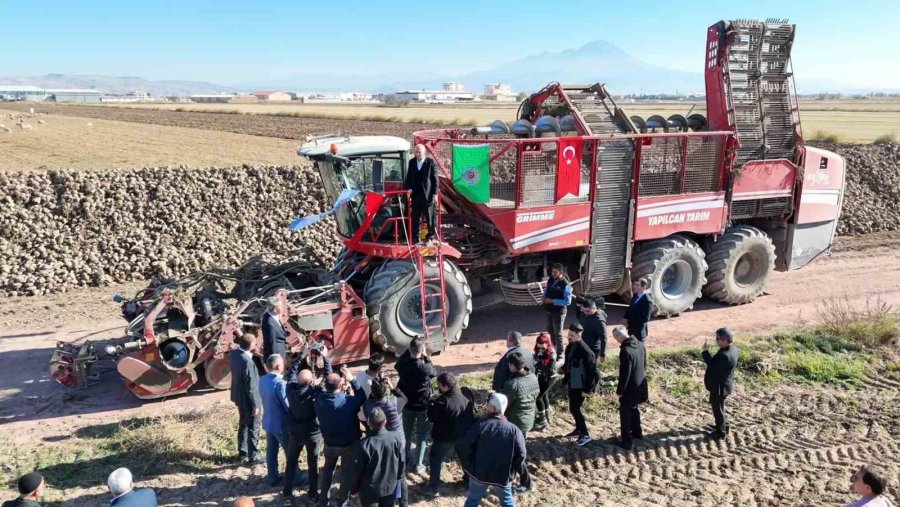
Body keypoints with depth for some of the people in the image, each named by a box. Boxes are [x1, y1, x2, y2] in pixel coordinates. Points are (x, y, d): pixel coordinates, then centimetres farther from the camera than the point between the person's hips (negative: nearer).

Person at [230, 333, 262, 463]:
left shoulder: (234, 353, -7)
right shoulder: (247, 362, -31)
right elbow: (251, 387, -25)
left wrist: (241, 338, 4)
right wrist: (255, 405, -17)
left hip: (239, 397, 9)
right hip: (248, 400, -9)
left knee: (243, 424, 24)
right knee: (253, 428, 6)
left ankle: (242, 451, 37)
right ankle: (253, 457, 16)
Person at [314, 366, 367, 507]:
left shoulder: (318, 400, -19)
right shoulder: (348, 402, -30)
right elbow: (362, 398, -11)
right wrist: (352, 380, -16)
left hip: (329, 443, 4)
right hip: (349, 444, -4)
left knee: (328, 469, 27)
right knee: (346, 473, 16)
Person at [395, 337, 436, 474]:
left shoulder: (403, 365, -16)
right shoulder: (425, 368, -27)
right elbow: (434, 373, -5)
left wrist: (409, 351, 1)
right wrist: (426, 358, -6)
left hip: (406, 404, 4)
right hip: (423, 405, -4)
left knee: (406, 432, 24)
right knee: (422, 435, 14)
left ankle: (407, 458, 39)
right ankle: (418, 464, 19)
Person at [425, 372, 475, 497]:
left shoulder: (443, 401, -29)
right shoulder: (467, 394, -11)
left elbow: (432, 417, -17)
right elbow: (472, 413, 6)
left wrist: (432, 403, -4)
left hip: (446, 437, -5)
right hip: (465, 435, 5)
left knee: (435, 459, 14)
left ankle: (434, 488, 13)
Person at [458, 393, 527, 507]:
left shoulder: (480, 424, -11)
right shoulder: (513, 430, -9)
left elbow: (464, 446, -13)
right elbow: (521, 455, -13)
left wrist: (469, 466, 0)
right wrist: (512, 471, 3)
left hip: (479, 472, 0)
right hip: (503, 476, 1)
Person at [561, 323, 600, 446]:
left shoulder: (585, 351, -23)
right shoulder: (570, 347, 3)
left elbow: (592, 371, -21)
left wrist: (587, 389, -19)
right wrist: (566, 380, 16)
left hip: (580, 386, -8)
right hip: (572, 384, 8)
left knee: (574, 409, -6)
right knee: (573, 408, 18)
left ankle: (586, 435, 6)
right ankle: (579, 428, 38)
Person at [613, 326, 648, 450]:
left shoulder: (626, 351, -28)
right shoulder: (640, 344, -2)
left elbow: (624, 374, -24)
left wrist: (619, 390, -13)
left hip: (630, 388, -8)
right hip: (640, 386, 8)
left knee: (625, 413, 6)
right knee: (635, 409, 27)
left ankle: (627, 441, 12)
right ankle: (637, 432, 42)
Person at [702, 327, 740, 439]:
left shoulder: (724, 355, -35)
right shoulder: (733, 349, -2)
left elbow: (712, 365, -29)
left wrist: (705, 351, -25)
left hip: (719, 386, -10)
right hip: (723, 384, 10)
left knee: (717, 408, 8)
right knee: (719, 406, 28)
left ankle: (720, 432, 24)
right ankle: (724, 425, 45)